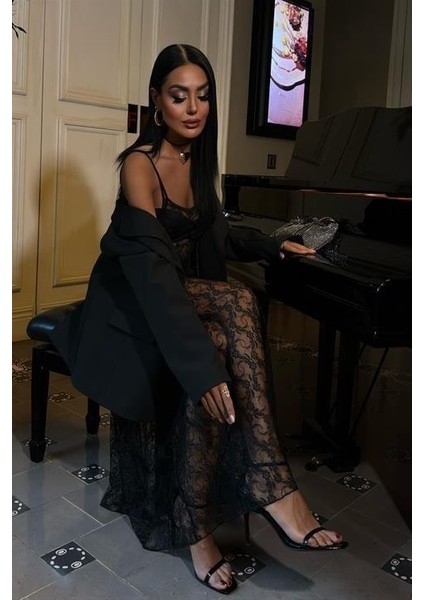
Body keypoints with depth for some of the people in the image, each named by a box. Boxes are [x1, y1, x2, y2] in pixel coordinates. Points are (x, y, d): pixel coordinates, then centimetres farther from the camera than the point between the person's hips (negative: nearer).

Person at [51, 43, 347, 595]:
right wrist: (203, 364, -41)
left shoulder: (197, 159, 7)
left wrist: (274, 246, 25)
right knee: (238, 301, -33)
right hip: (132, 303, -6)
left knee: (218, 347, -28)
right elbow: (152, 269, -31)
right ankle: (274, 487, -29)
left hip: (184, 295, 7)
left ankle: (196, 525, -18)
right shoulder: (140, 163, -17)